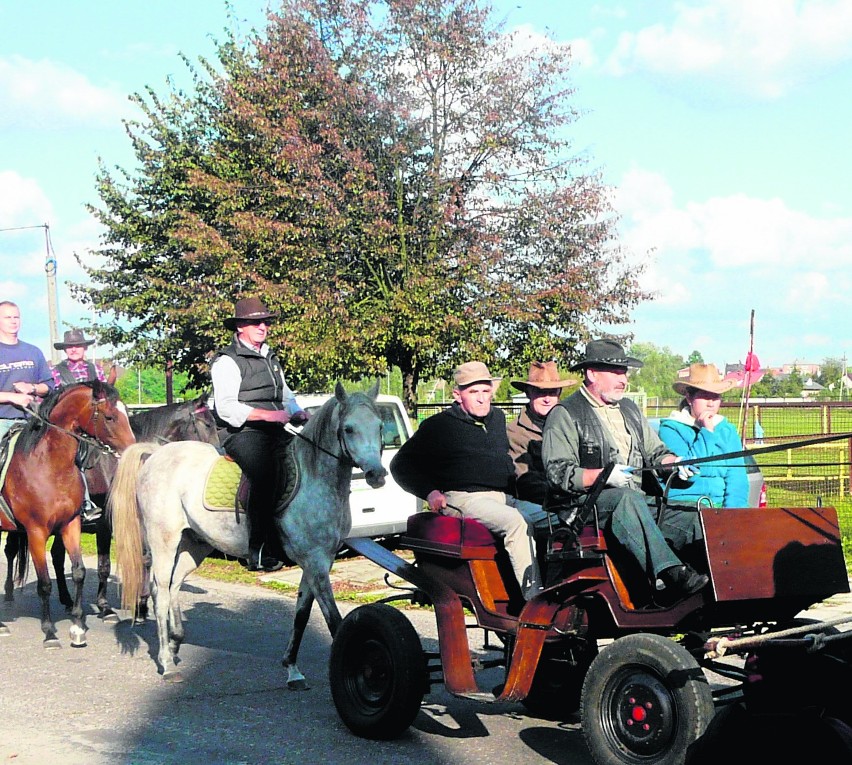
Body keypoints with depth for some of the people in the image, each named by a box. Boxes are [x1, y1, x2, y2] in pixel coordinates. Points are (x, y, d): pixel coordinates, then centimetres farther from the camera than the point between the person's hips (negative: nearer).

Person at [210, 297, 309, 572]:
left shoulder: (271, 360, 25)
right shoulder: (228, 361, -1)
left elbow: (287, 397, 30)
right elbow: (226, 407, -12)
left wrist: (298, 413, 6)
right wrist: (268, 415, -20)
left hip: (274, 431, 8)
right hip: (241, 434, -8)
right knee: (266, 473, -32)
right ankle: (258, 552, -29)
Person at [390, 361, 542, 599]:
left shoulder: (498, 418, 22)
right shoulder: (439, 425, 4)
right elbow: (401, 464, 4)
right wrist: (429, 492, -9)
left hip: (505, 496, 7)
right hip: (463, 498, -7)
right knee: (515, 522, -33)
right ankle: (532, 597, -39)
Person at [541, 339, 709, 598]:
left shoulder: (629, 409, 25)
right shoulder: (565, 414, 2)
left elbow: (655, 452, 28)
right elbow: (558, 472, -8)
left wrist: (673, 463, 4)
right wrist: (604, 475, -20)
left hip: (640, 502, 8)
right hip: (589, 503, -8)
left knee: (692, 519, -18)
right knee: (629, 499, -39)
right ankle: (669, 572, -52)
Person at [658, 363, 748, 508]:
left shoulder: (728, 431, 16)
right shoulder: (670, 429, 1)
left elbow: (736, 476, 7)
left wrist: (732, 510, -11)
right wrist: (706, 433, -6)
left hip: (720, 505, 4)